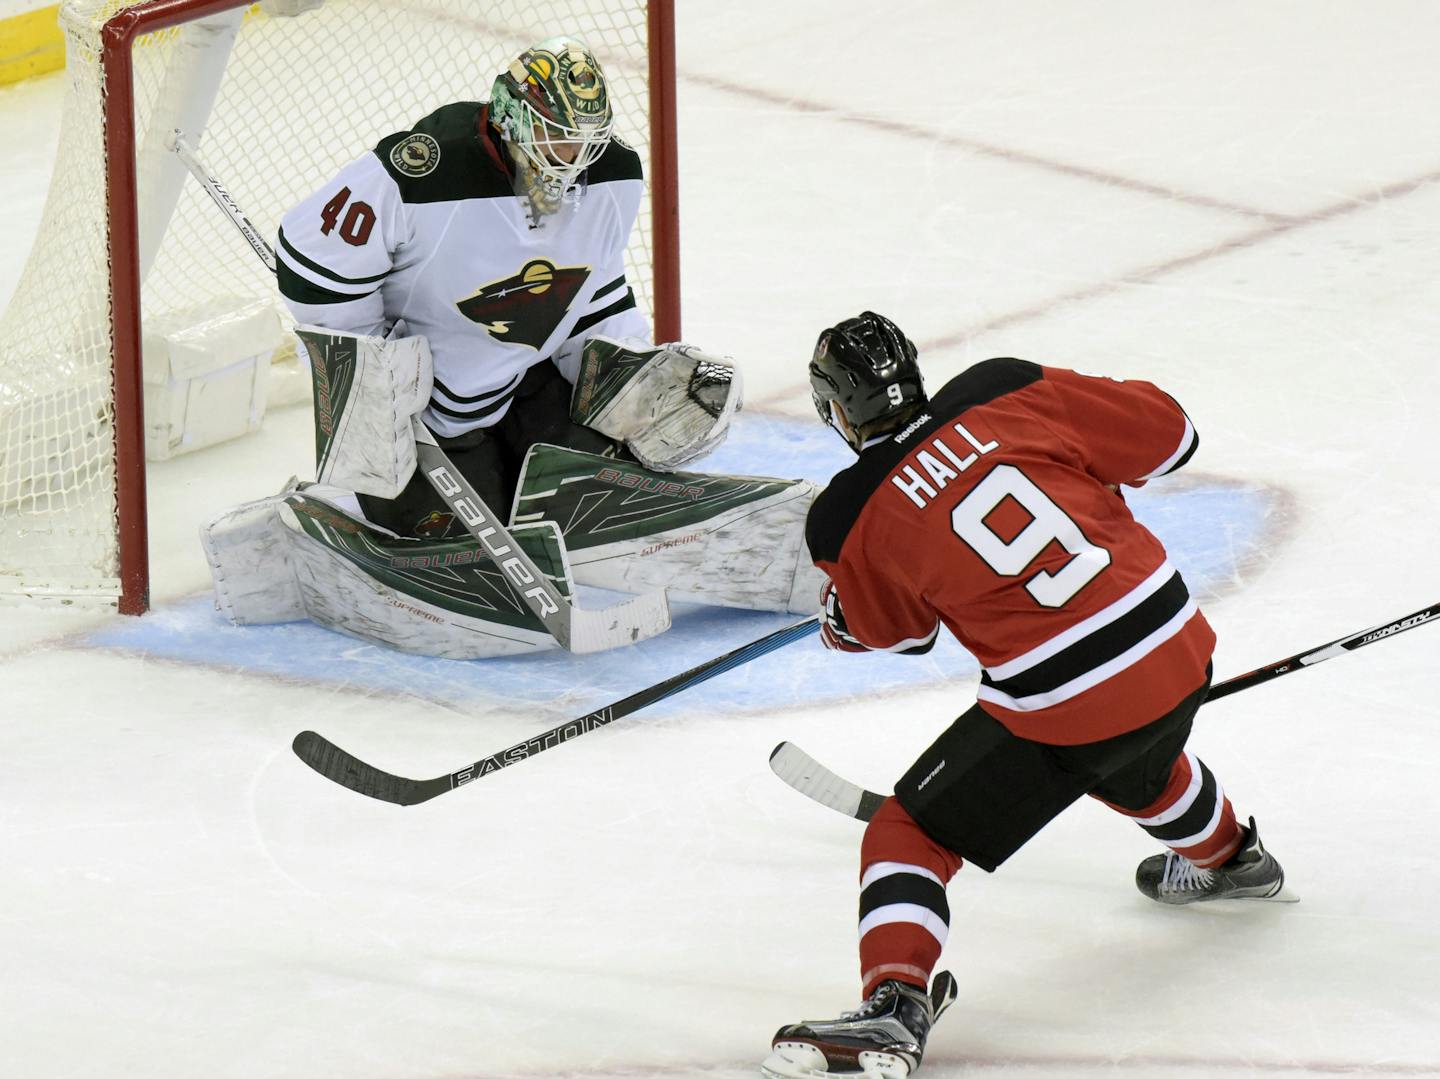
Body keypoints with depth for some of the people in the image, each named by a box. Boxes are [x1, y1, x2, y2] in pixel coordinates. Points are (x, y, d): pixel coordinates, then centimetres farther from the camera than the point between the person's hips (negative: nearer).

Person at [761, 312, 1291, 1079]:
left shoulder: (852, 520, -8)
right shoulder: (1006, 391, -2)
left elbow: (889, 631, 11)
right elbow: (1167, 434, 4)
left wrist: (835, 618, 33)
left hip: (1062, 710, -5)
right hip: (1178, 649, 5)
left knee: (909, 836, 7)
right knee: (1137, 770, 40)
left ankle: (893, 1006, -13)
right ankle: (1228, 857, 67)